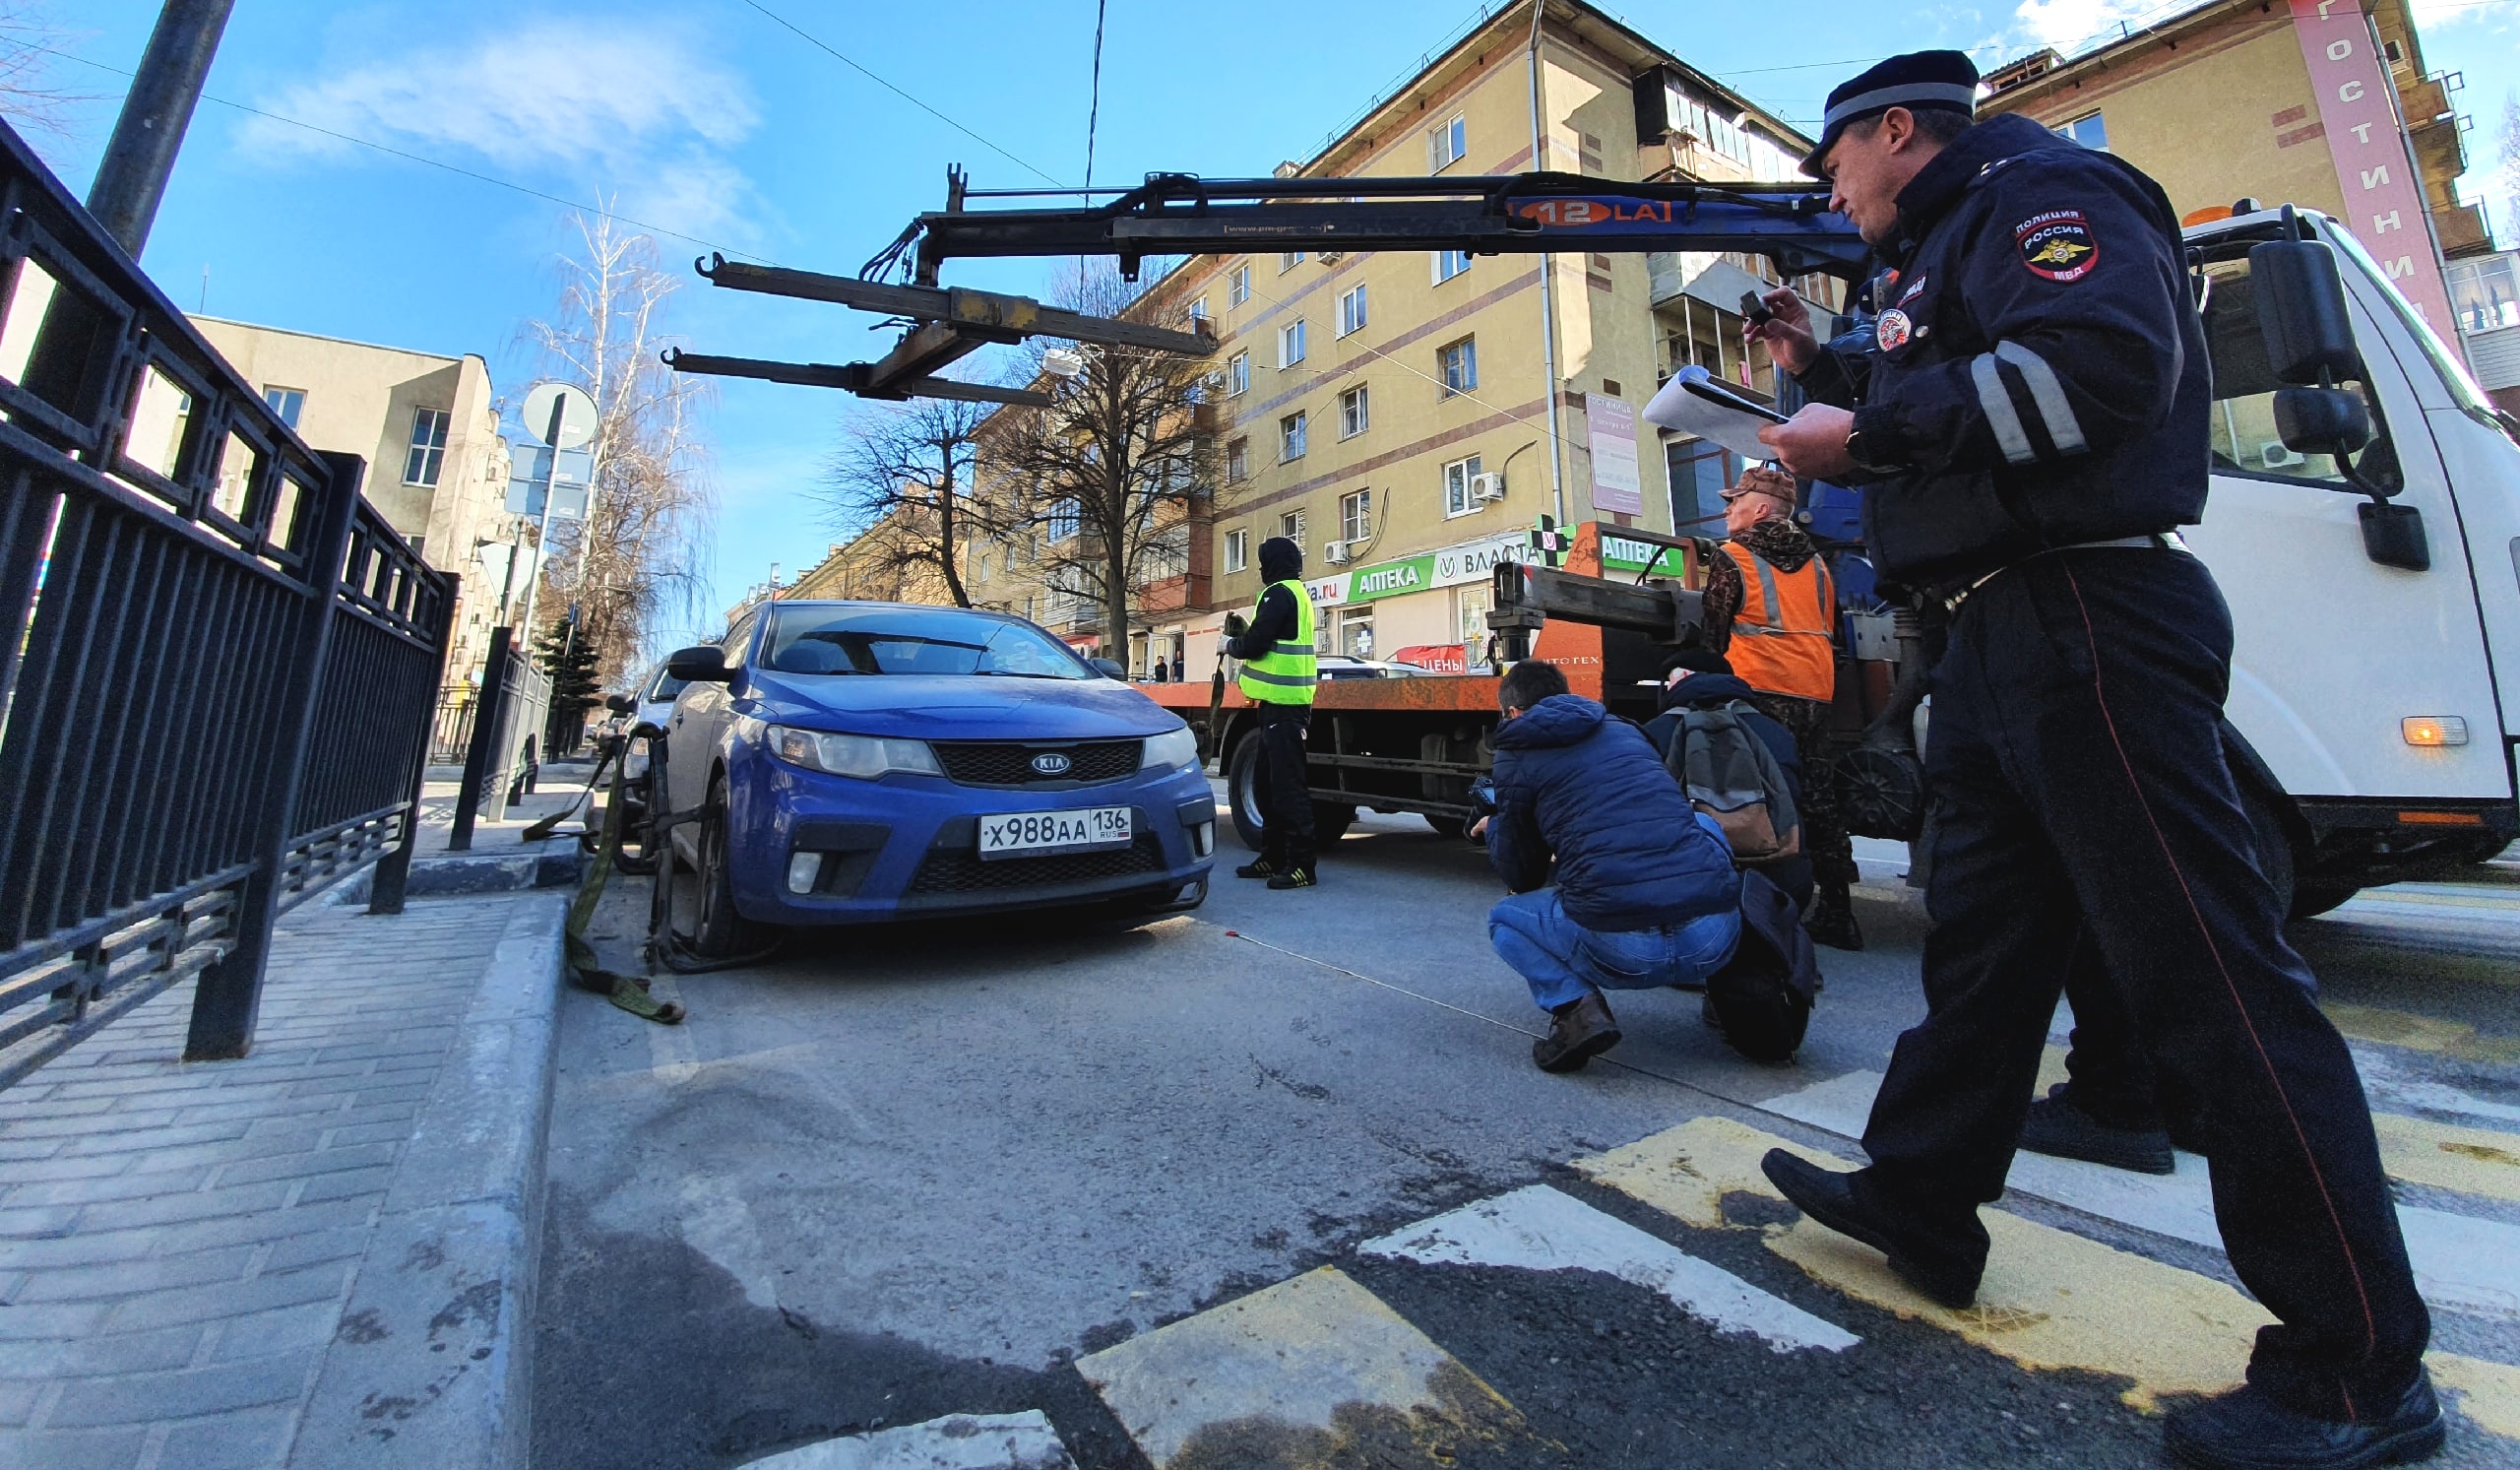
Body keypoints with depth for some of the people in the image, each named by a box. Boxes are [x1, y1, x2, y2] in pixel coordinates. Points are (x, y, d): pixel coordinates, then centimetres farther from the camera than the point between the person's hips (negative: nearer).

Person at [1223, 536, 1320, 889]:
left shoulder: (1279, 593, -11)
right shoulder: (1296, 592, 21)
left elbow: (1255, 644, -16)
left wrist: (1230, 643, 4)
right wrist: (1244, 631, 12)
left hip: (1283, 703, -11)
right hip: (1284, 701, 11)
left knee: (1288, 784, -9)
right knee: (1268, 782, 15)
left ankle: (1302, 865, -6)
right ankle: (1273, 857, 22)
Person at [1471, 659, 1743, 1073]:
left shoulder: (1516, 755, 6)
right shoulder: (1625, 728, 21)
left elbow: (1522, 875, 13)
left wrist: (1494, 829, 33)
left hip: (1622, 948, -5)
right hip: (1716, 938, 5)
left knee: (1504, 919, 24)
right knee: (1703, 826, 35)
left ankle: (1575, 1008, -1)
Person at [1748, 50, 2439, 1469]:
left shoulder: (2044, 187, -1)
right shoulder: (1944, 256, 27)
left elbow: (2100, 366, -19)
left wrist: (1867, 427, -15)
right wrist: (1827, 376, 25)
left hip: (2091, 619, -10)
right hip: (2001, 634, 10)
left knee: (2208, 970, -6)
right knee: (1981, 936, 11)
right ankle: (1918, 1200, 23)